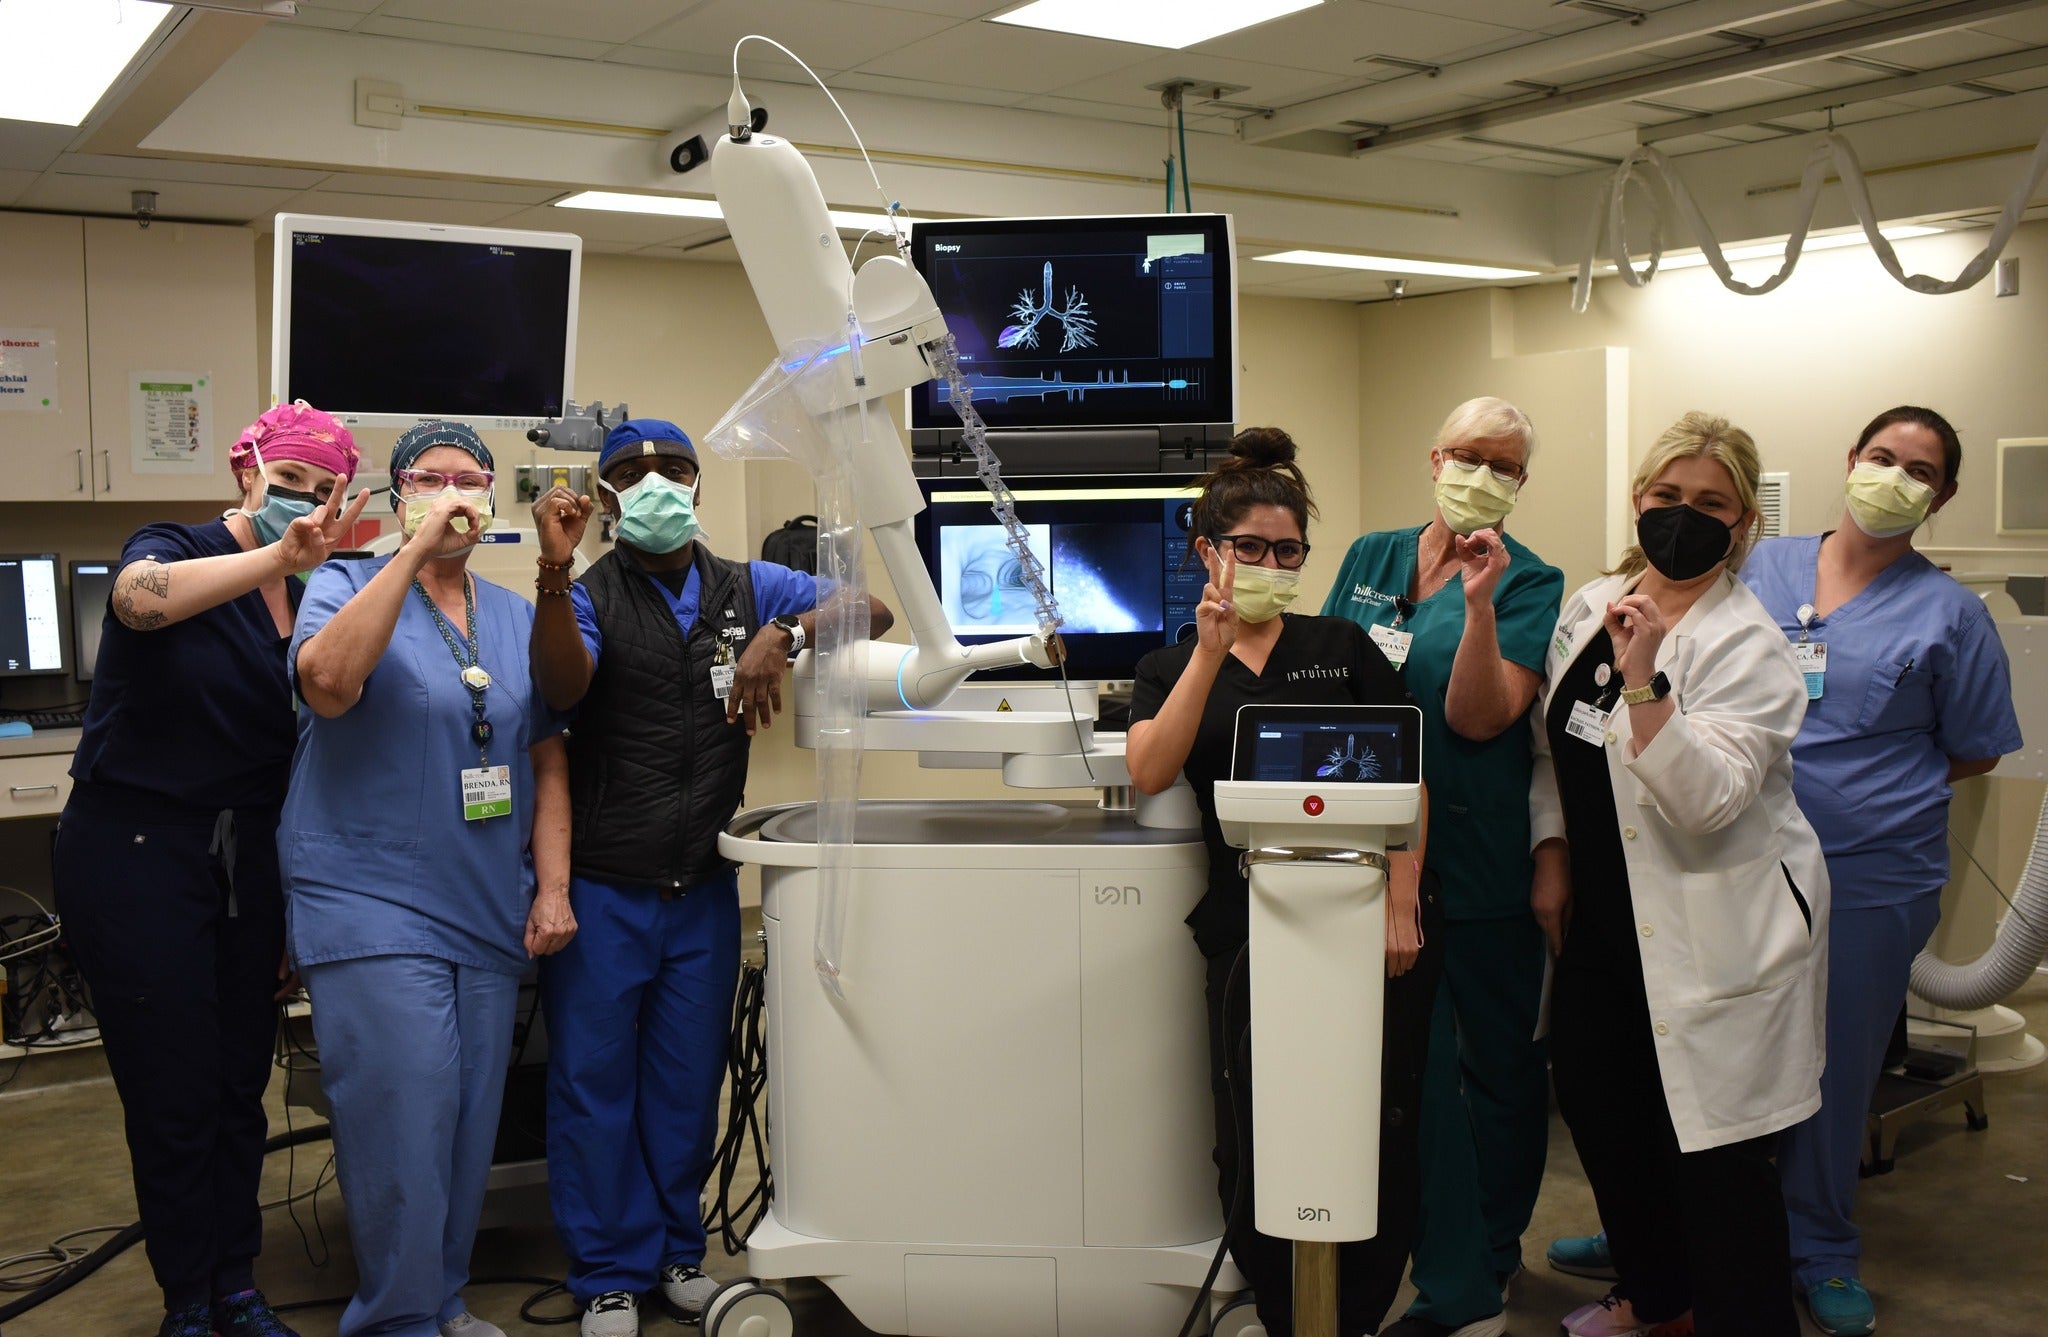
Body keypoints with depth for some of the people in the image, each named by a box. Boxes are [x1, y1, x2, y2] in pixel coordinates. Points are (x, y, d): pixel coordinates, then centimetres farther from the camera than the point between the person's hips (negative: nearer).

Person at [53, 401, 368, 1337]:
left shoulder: (314, 599, 6)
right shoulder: (175, 551, -8)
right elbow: (140, 598, -35)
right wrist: (276, 556, -46)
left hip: (248, 862, 5)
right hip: (135, 857, -5)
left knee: (241, 1087, 11)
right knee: (173, 1095, 2)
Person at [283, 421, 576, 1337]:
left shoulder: (518, 619, 12)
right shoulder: (347, 586, -1)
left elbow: (548, 761, 12)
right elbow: (326, 680, -24)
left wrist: (553, 888, 3)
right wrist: (414, 550, -23)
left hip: (488, 914, 5)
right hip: (373, 907, -5)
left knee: (471, 1121, 10)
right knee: (405, 1120, -8)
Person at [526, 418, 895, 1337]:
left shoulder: (748, 589, 6)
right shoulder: (587, 597, -2)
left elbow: (870, 609, -3)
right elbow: (562, 687, -23)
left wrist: (781, 638, -21)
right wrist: (554, 571, -37)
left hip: (704, 884, 3)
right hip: (602, 884, -3)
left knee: (690, 1079, 14)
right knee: (595, 1080, 5)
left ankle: (676, 1251, 31)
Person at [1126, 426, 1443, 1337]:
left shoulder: (1345, 647, 11)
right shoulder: (1171, 667, 11)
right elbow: (1149, 772, -8)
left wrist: (1401, 903, -9)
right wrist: (1211, 652, -13)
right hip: (1255, 929, 0)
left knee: (1378, 1141, -2)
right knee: (1258, 1151, -4)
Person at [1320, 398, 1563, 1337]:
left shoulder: (1530, 583, -3)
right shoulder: (1369, 558, 10)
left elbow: (1479, 717, -14)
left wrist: (1479, 601, -24)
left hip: (1484, 854, -3)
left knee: (1500, 1057, 9)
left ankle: (1491, 1253, 27)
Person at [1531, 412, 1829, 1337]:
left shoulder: (1745, 646, -15)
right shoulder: (1590, 607, 5)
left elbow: (1706, 799, -25)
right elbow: (1552, 745, 16)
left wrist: (1643, 679, -32)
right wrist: (1552, 854, 8)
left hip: (1712, 932, -7)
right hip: (1607, 915, 7)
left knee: (1712, 1148, -1)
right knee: (1595, 1104, 17)